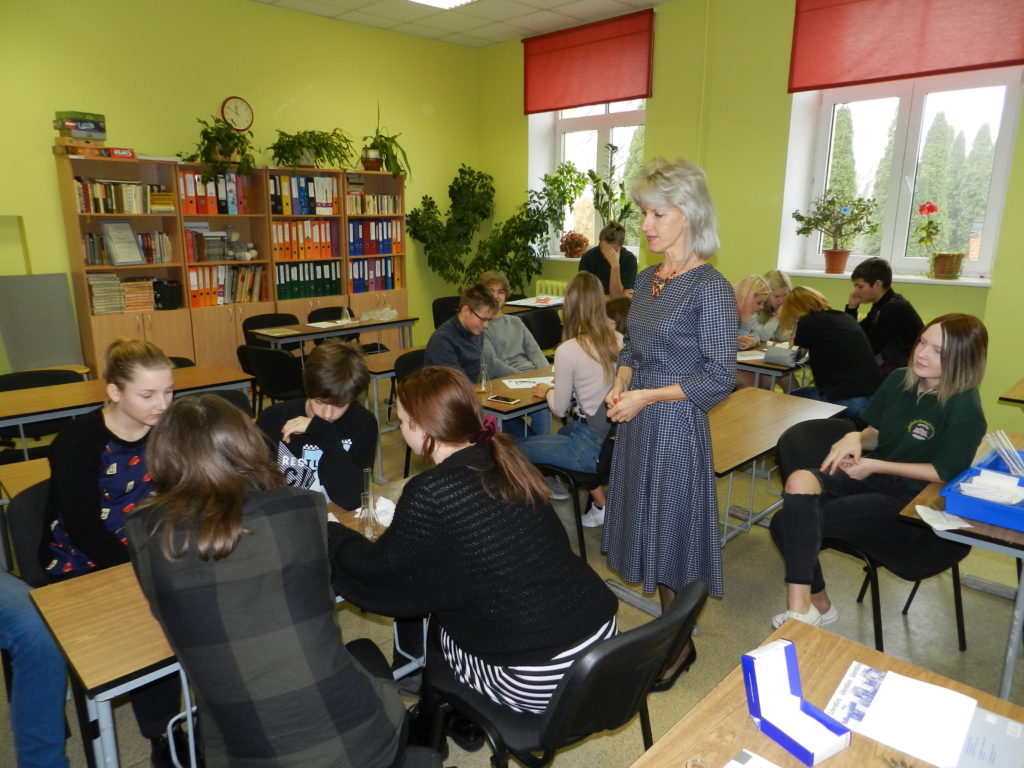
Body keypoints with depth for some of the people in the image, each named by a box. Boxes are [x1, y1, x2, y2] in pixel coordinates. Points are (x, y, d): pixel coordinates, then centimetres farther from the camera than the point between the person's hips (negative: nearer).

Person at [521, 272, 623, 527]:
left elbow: (559, 409, -6)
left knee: (521, 449, 12)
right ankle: (600, 503, 27)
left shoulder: (568, 350, -18)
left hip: (593, 447, -7)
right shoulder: (618, 340, -1)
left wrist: (547, 391, 15)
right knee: (565, 431, 34)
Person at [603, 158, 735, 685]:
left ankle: (680, 646, 28)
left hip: (676, 426, -7)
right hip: (637, 424, 7)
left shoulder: (710, 288, -15)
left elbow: (719, 378, -15)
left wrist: (647, 396, -18)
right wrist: (621, 383, -3)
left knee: (673, 533, 6)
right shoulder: (647, 279, 7)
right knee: (648, 528, 16)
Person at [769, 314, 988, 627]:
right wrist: (855, 437, -9)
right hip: (871, 477, 6)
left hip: (911, 502, -6)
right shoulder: (899, 380, 4)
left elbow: (945, 473, -13)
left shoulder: (964, 408, -14)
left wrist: (876, 466, -15)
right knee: (800, 481, -26)